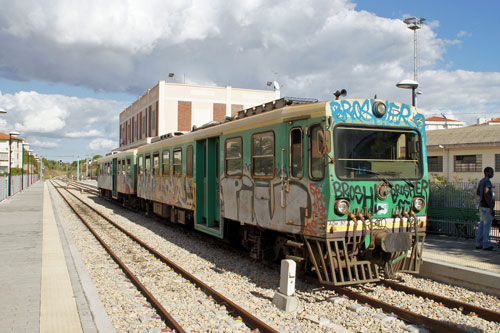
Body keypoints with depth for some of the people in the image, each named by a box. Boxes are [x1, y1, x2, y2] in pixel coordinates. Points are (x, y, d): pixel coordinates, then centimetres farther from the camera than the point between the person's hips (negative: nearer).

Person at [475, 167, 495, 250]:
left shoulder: (481, 181, 14)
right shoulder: (487, 182, -16)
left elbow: (477, 192, 26)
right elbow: (486, 195, -24)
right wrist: (491, 208, -23)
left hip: (482, 206, 10)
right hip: (487, 207, -10)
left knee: (482, 225, 12)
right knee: (487, 225, -5)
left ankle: (478, 243, 15)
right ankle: (486, 244, -1)